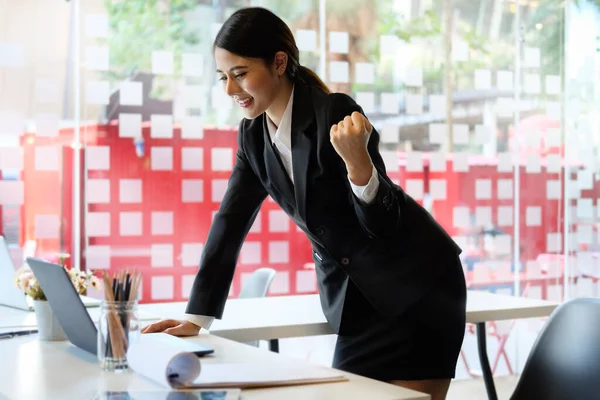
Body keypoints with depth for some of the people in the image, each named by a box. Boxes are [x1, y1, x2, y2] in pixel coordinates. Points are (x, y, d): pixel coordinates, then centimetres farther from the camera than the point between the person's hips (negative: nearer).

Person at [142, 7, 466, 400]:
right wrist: (196, 317, -1)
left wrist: (356, 161, -40)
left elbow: (383, 223, -20)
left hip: (417, 287, -6)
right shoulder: (253, 134, 0)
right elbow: (230, 222, 3)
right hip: (353, 297, 6)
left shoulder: (336, 114, -20)